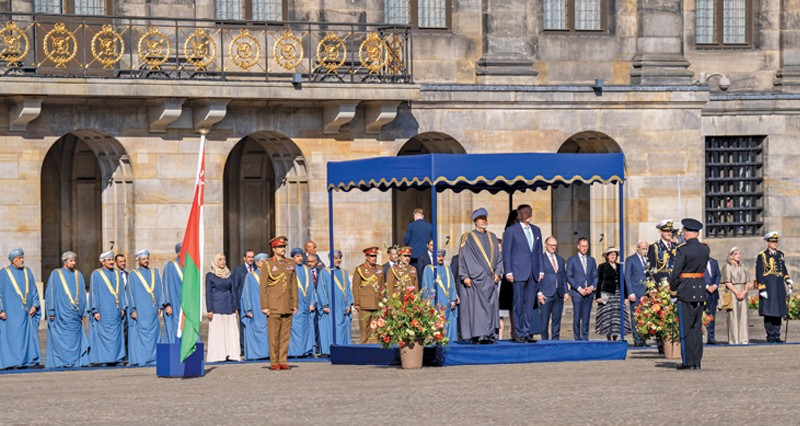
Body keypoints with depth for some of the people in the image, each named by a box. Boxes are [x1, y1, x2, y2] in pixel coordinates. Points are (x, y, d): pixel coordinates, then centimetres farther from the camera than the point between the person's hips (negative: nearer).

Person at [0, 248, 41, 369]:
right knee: (13, 336, -6)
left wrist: (35, 305, 2)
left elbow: (34, 291, 15)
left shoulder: (27, 272, 12)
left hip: (27, 311, 4)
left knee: (29, 335, 0)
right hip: (11, 312, -4)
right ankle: (14, 362, -3)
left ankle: (30, 360, 5)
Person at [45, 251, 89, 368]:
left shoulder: (78, 275, 14)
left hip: (75, 314, 4)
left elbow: (82, 294, 17)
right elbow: (50, 293, -1)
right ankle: (60, 362, -2)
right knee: (61, 338, -5)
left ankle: (76, 361, 5)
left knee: (75, 339, 2)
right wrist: (51, 311, -8)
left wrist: (83, 312, 11)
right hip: (61, 313, -4)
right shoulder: (56, 274, 1)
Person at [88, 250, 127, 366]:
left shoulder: (117, 274, 14)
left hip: (115, 311, 5)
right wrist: (95, 310, -10)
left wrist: (123, 307, 9)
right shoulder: (96, 274, -1)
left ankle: (113, 358, 7)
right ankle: (101, 358, -4)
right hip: (103, 311, -5)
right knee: (102, 334, -7)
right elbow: (93, 293, -4)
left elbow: (121, 291, 16)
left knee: (115, 334, 3)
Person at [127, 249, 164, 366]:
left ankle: (153, 358, 6)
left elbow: (159, 290, 13)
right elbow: (131, 293, -1)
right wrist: (133, 310, -9)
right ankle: (140, 359, -5)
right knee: (140, 334, -6)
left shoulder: (155, 272, 14)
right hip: (140, 311, -4)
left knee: (153, 333, 2)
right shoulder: (133, 274, 2)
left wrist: (160, 306, 5)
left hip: (152, 310, 4)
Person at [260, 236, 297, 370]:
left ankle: (283, 361, 9)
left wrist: (295, 304, 6)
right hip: (273, 306, -4)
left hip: (287, 306, 4)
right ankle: (274, 362, 1)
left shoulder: (290, 264, 10)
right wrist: (264, 306, -10)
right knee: (273, 335, -3)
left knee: (285, 334, 4)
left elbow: (294, 285, 13)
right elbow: (263, 286, -4)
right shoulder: (267, 265, -2)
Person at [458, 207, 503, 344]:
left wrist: (497, 273, 3)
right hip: (474, 278, -5)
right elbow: (463, 257, -3)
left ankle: (489, 335, 4)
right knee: (475, 306, -8)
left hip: (490, 279, 5)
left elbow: (498, 256, 16)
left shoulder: (492, 237, 15)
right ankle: (476, 336, -9)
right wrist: (465, 276, -11)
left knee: (490, 306, 1)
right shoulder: (468, 237, 1)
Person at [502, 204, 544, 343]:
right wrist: (508, 272, -8)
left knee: (529, 304, 5)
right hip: (519, 272, -5)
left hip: (533, 273, 5)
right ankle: (519, 334, -1)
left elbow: (539, 251, 18)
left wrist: (541, 270, 10)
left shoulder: (536, 230, 15)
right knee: (518, 304, -4)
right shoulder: (511, 231, 0)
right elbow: (506, 252, -1)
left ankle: (527, 332, 8)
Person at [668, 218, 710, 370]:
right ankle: (697, 361, 13)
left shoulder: (683, 250, -15)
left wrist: (673, 289, -1)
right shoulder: (705, 249, 4)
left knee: (686, 328, -1)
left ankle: (688, 361, -1)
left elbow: (675, 272, -16)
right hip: (701, 292, 6)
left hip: (686, 291, -6)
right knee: (697, 327, 12)